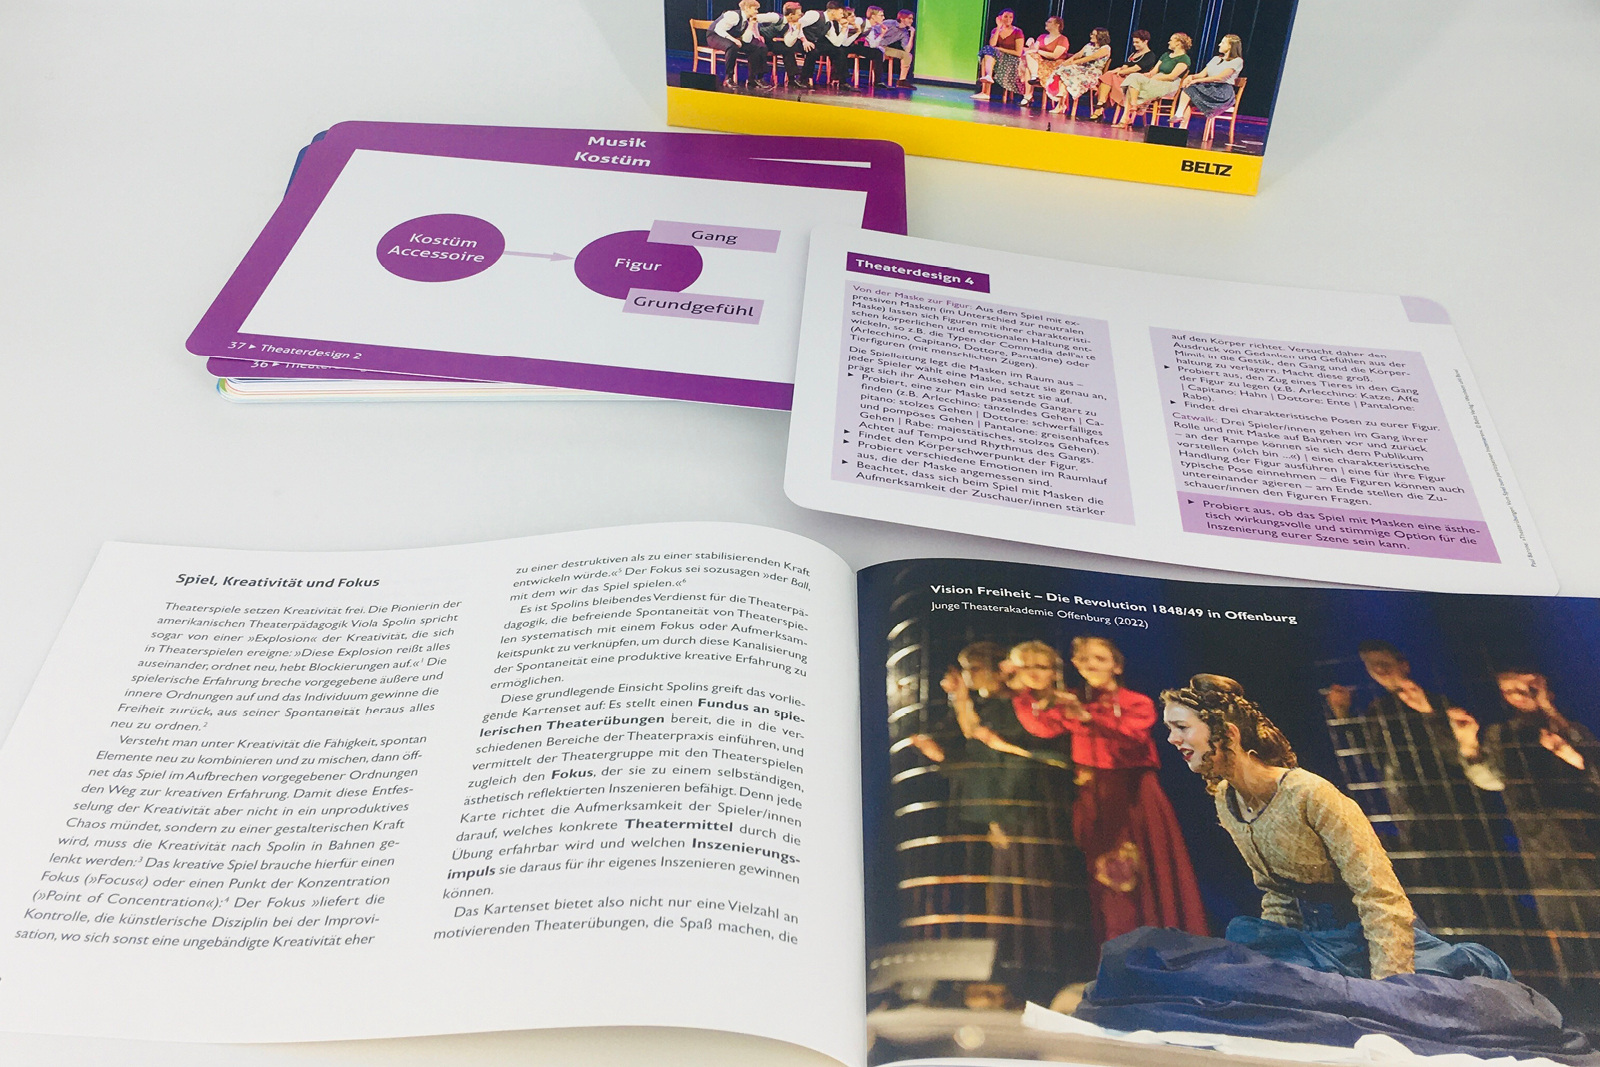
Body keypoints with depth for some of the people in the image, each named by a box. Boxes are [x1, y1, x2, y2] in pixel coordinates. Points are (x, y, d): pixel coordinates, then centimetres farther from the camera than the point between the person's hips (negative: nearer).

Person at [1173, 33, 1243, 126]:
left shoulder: (1237, 61, -1)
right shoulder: (1216, 58, 26)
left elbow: (1220, 77, -13)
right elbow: (1203, 74, 17)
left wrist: (1197, 80, -18)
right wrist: (1192, 76, -8)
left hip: (1223, 92, -7)